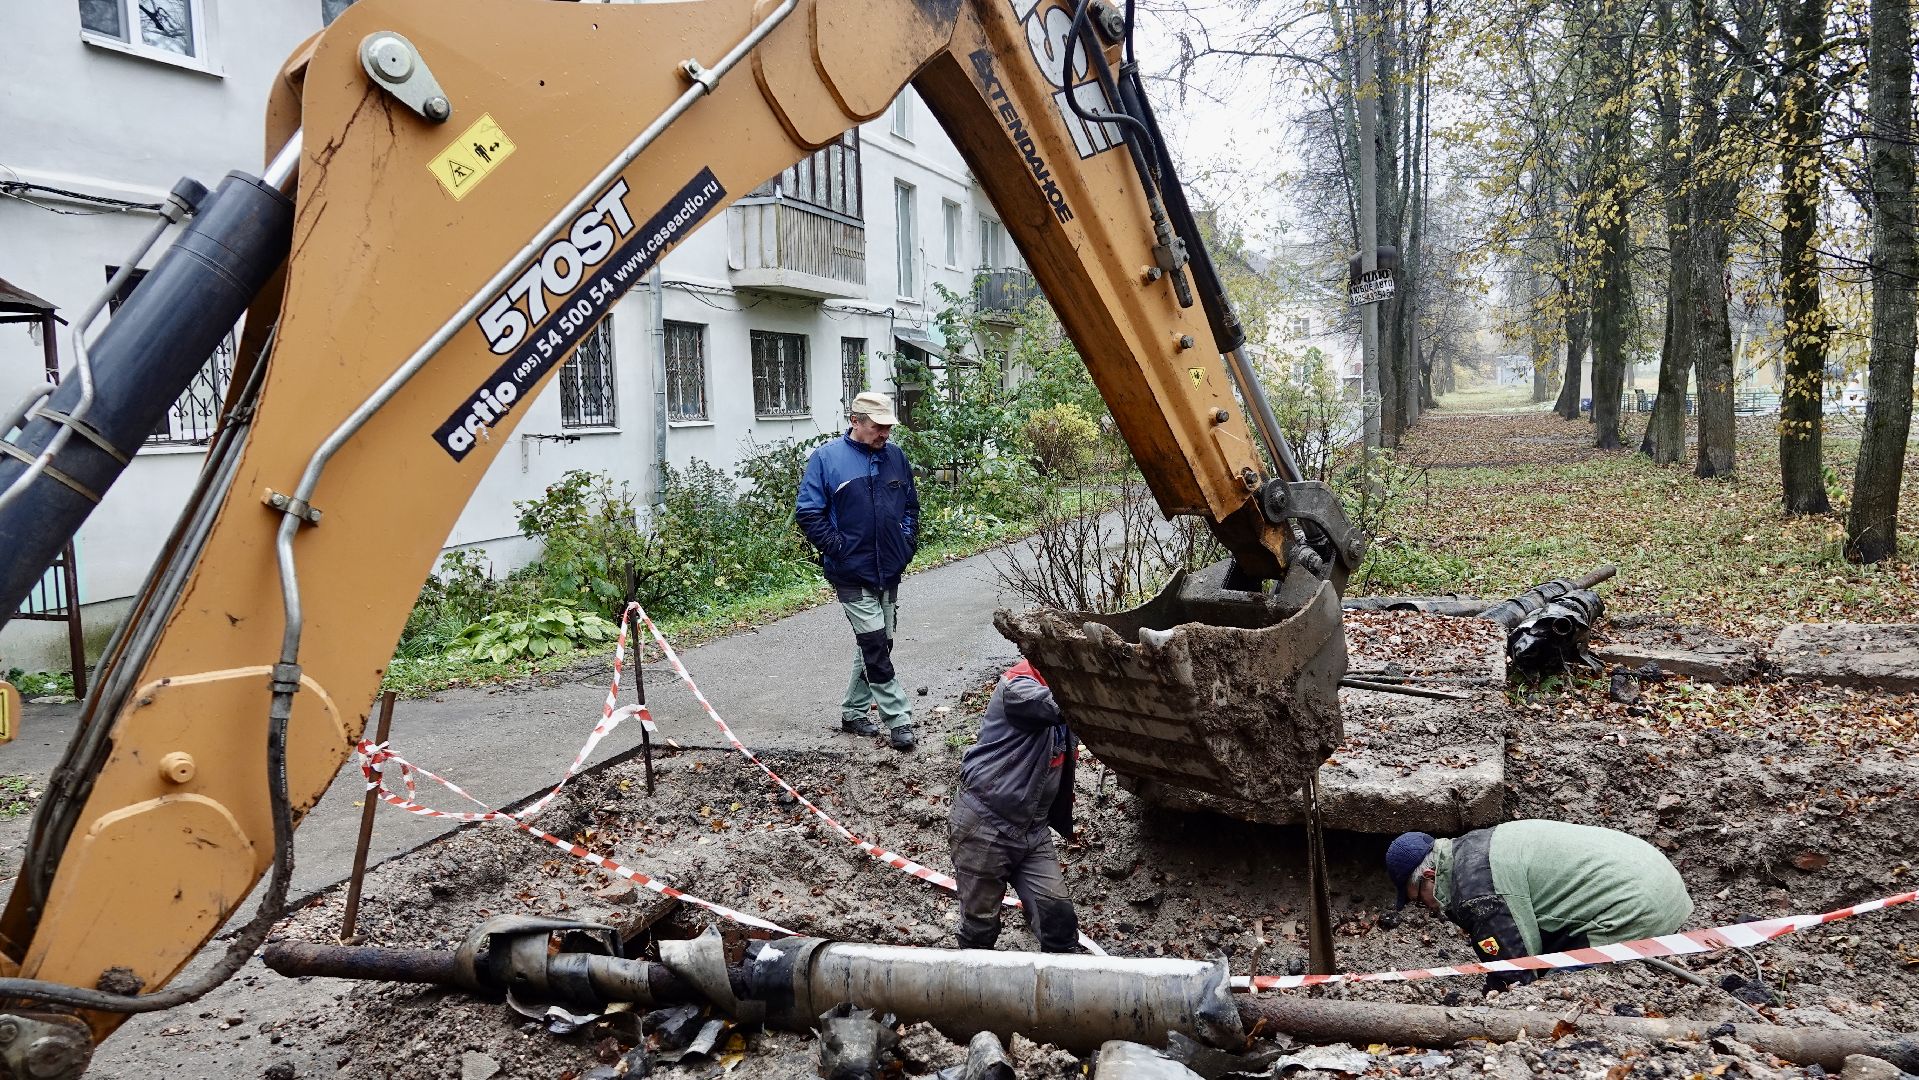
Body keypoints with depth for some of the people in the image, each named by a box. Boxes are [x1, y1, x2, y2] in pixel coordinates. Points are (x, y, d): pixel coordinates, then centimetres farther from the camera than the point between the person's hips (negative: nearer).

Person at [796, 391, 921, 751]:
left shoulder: (895, 456, 6)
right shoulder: (826, 458, -8)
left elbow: (911, 504, 18)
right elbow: (808, 512, -8)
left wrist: (908, 541, 6)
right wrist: (838, 548, -14)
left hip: (889, 572, 6)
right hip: (853, 574, -6)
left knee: (873, 646, 14)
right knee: (876, 647, -7)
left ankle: (854, 711, 29)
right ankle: (898, 719, 2)